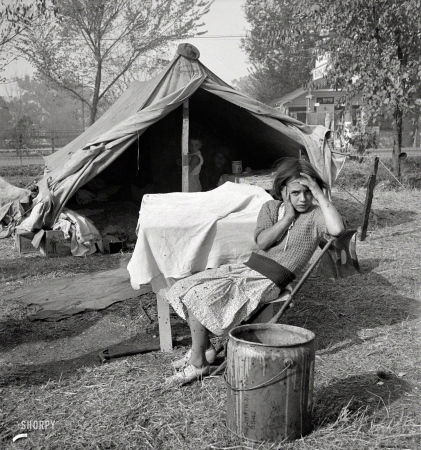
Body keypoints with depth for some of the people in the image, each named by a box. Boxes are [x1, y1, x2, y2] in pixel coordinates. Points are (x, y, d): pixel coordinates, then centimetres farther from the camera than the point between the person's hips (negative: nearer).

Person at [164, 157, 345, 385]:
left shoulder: (315, 215, -6)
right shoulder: (271, 207, 9)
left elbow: (337, 229, -29)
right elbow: (262, 241, -5)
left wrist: (320, 195, -23)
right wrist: (287, 217, -12)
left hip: (268, 281, -7)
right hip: (247, 268, 7)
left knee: (198, 297, -19)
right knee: (185, 288, -2)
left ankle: (198, 362, -3)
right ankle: (203, 347, 10)